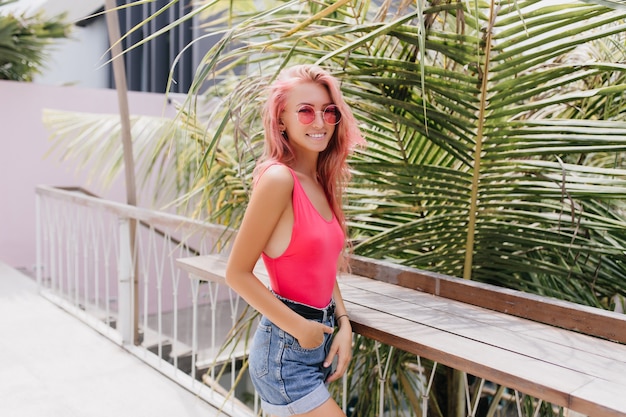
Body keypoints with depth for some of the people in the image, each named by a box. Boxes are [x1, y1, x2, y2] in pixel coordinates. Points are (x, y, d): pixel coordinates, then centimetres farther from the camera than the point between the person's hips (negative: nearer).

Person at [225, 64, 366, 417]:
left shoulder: (322, 182, 6)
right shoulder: (278, 178, -18)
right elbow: (238, 273, -17)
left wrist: (343, 324, 1)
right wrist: (301, 329, -14)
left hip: (320, 345, 8)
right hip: (286, 349, -7)